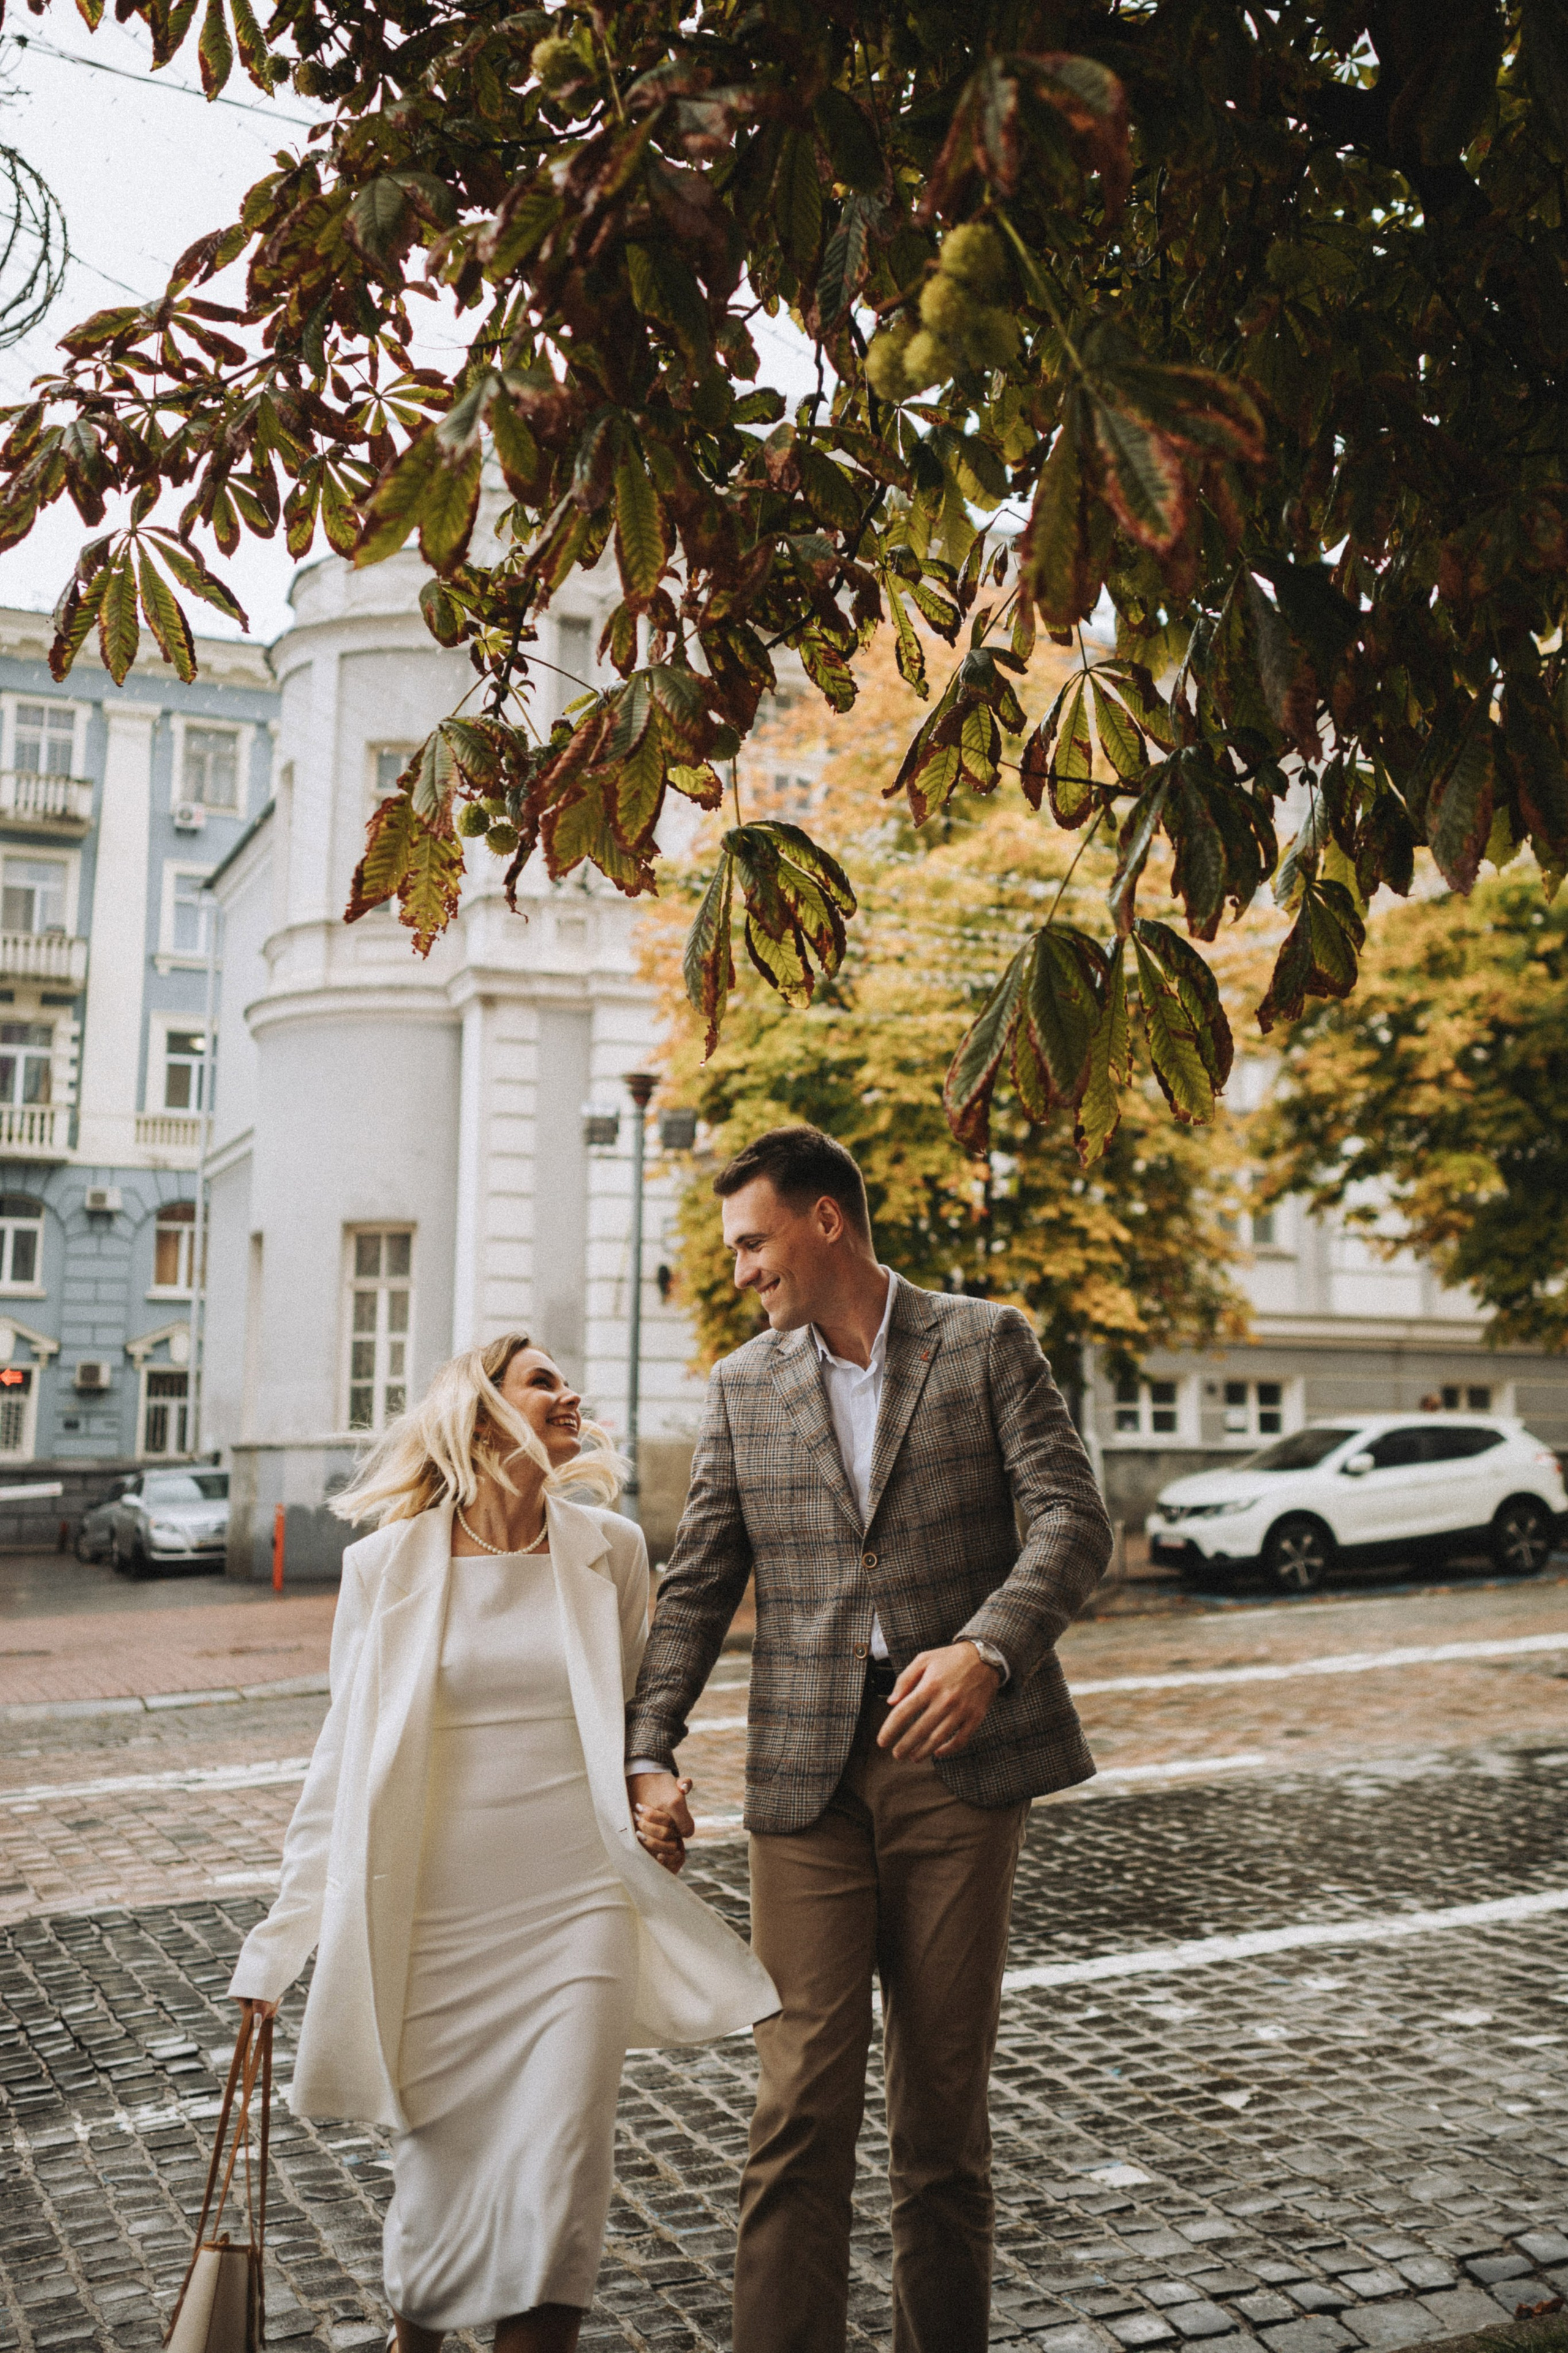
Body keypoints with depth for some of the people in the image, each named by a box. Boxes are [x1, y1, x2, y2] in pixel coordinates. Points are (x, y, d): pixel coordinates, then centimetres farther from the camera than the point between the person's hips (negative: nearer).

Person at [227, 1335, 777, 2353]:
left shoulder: (610, 1549, 3)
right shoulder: (388, 1566, -2)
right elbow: (345, 1763, 4)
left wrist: (654, 1813, -1)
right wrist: (281, 1940, 5)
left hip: (581, 1914, 1)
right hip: (437, 1923, -1)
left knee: (557, 2208, -2)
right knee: (439, 2179, 11)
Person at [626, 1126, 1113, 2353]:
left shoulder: (987, 1343, 1)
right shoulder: (743, 1387, 10)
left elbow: (1073, 1521, -8)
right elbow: (696, 1589, 11)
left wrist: (987, 1648, -24)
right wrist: (650, 1752, 0)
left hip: (960, 1759, -1)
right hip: (809, 1777, 2)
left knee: (945, 2098, 9)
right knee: (803, 2101, -2)